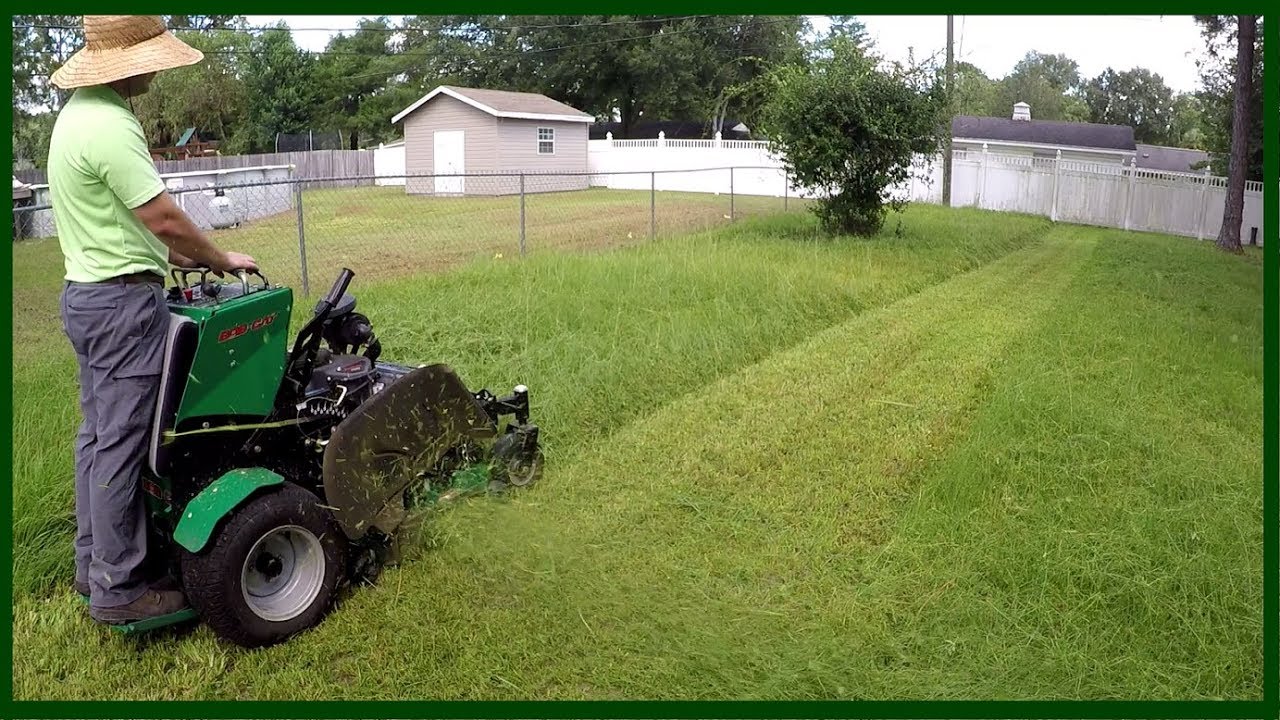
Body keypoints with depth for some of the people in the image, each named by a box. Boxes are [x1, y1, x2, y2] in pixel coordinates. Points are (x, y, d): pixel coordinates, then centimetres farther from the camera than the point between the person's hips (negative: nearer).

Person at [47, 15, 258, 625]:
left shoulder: (80, 112, 13)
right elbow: (164, 217, -20)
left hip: (87, 293, 11)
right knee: (120, 443, -5)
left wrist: (173, 255, 14)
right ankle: (118, 588, 4)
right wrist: (222, 261, -5)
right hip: (123, 300, -11)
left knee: (98, 433, 16)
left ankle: (93, 561, 28)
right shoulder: (109, 127, -21)